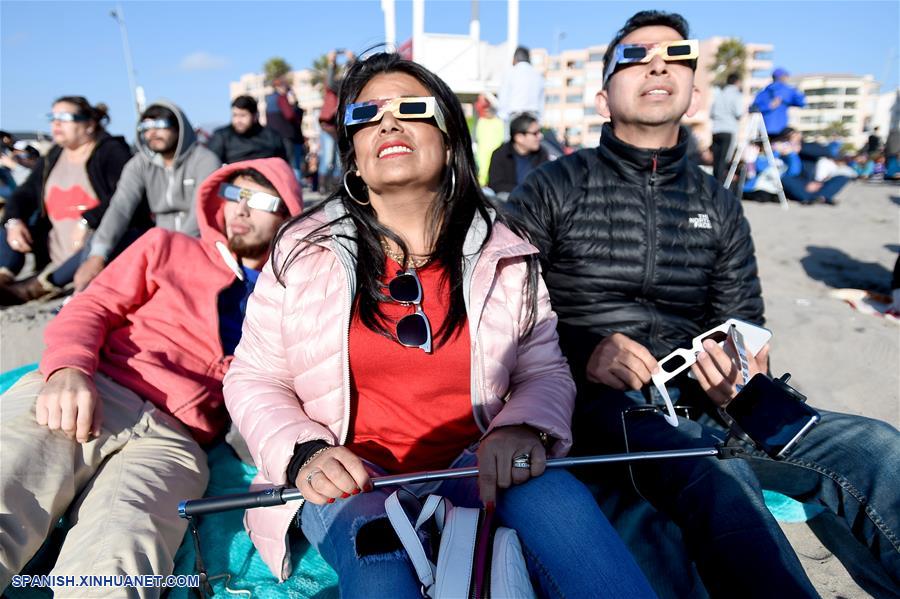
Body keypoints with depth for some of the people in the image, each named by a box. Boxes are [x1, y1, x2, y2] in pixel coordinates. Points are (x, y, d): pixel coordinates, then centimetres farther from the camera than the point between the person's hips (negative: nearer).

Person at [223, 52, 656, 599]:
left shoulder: (505, 254, 3)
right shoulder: (303, 251, 2)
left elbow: (545, 372, 6)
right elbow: (254, 379, 5)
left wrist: (524, 428, -17)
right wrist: (303, 454, -14)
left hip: (471, 467, 2)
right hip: (348, 477, -1)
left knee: (556, 495, -28)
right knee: (377, 542, -35)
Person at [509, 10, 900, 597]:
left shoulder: (720, 206, 16)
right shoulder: (552, 189, 4)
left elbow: (745, 324, 17)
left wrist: (743, 371, -6)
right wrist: (583, 354, -16)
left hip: (697, 399, 4)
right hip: (598, 401, -4)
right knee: (714, 472, -33)